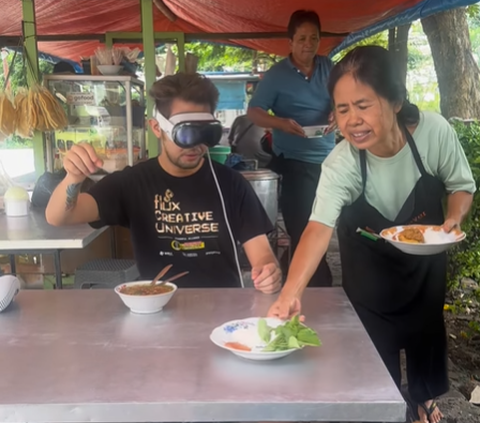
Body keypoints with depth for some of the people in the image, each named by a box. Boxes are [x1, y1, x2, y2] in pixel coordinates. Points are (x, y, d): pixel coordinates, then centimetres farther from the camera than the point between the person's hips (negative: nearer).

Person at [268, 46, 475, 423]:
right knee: (376, 343, 8)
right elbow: (320, 225, -48)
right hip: (369, 267, -2)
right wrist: (291, 291, -62)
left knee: (427, 328, 21)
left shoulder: (435, 131, -28)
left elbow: (462, 184, -9)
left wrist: (454, 218, -30)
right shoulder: (340, 165, -34)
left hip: (425, 257, 2)